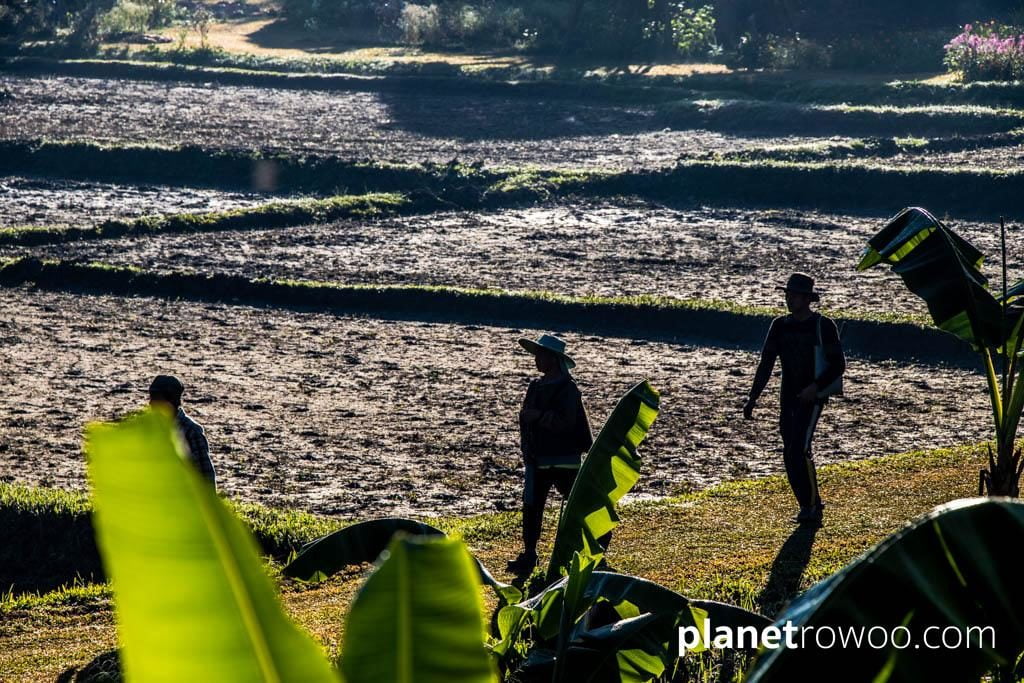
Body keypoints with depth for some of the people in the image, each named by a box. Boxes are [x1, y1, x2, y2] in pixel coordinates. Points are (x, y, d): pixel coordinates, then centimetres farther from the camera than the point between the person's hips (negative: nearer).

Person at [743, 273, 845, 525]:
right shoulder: (780, 326, 8)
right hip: (788, 398, 6)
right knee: (790, 455, 5)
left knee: (800, 449, -19)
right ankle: (810, 507, 15)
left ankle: (812, 507, -13)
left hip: (812, 397, -6)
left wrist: (816, 387, -20)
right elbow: (766, 364, 9)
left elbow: (838, 365, -5)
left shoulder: (824, 326, -6)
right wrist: (753, 398, 2)